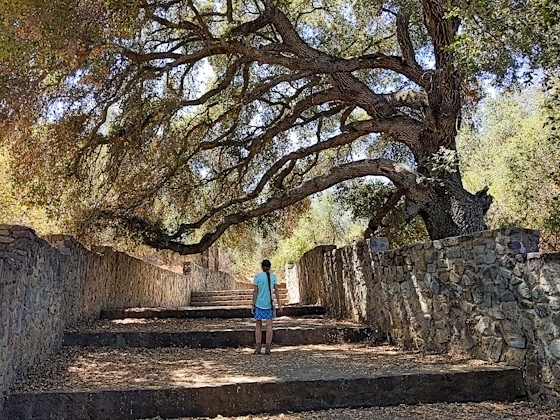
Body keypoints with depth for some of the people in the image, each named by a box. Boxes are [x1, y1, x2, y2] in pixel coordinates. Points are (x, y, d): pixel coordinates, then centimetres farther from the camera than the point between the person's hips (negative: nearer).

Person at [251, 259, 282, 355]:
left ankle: (258, 347, 9)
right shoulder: (273, 277, 2)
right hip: (269, 304, 1)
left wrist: (253, 305, -1)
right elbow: (276, 291, 2)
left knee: (258, 325, 8)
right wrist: (279, 304, 9)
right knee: (269, 325, 3)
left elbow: (255, 291, -5)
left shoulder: (258, 276, -3)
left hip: (259, 304, -1)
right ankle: (267, 348, 0)